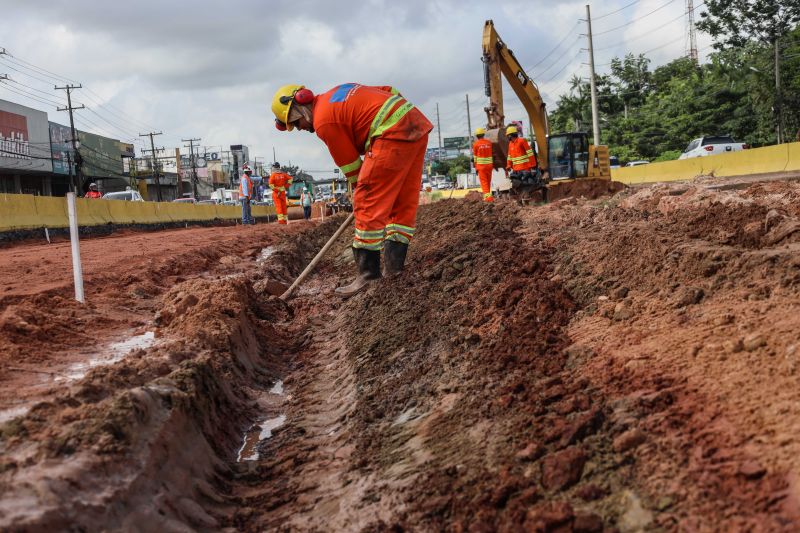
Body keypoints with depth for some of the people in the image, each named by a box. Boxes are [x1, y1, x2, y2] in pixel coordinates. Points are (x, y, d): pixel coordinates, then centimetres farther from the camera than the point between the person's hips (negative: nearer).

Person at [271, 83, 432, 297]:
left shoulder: (324, 121, -3)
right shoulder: (336, 95, 23)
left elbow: (349, 162, 1)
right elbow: (390, 91, 25)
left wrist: (360, 192, 16)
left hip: (394, 134, -10)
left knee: (368, 204, -7)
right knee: (404, 201, 11)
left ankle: (368, 273, -6)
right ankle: (393, 265, 13)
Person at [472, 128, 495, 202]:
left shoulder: (476, 144, -6)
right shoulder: (489, 142, 2)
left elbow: (475, 156, 0)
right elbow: (492, 154, 7)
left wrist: (476, 167, 9)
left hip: (481, 165, -3)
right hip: (489, 164, 3)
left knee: (484, 182, -2)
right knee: (488, 182, 14)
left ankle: (488, 196, -14)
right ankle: (487, 195, 23)